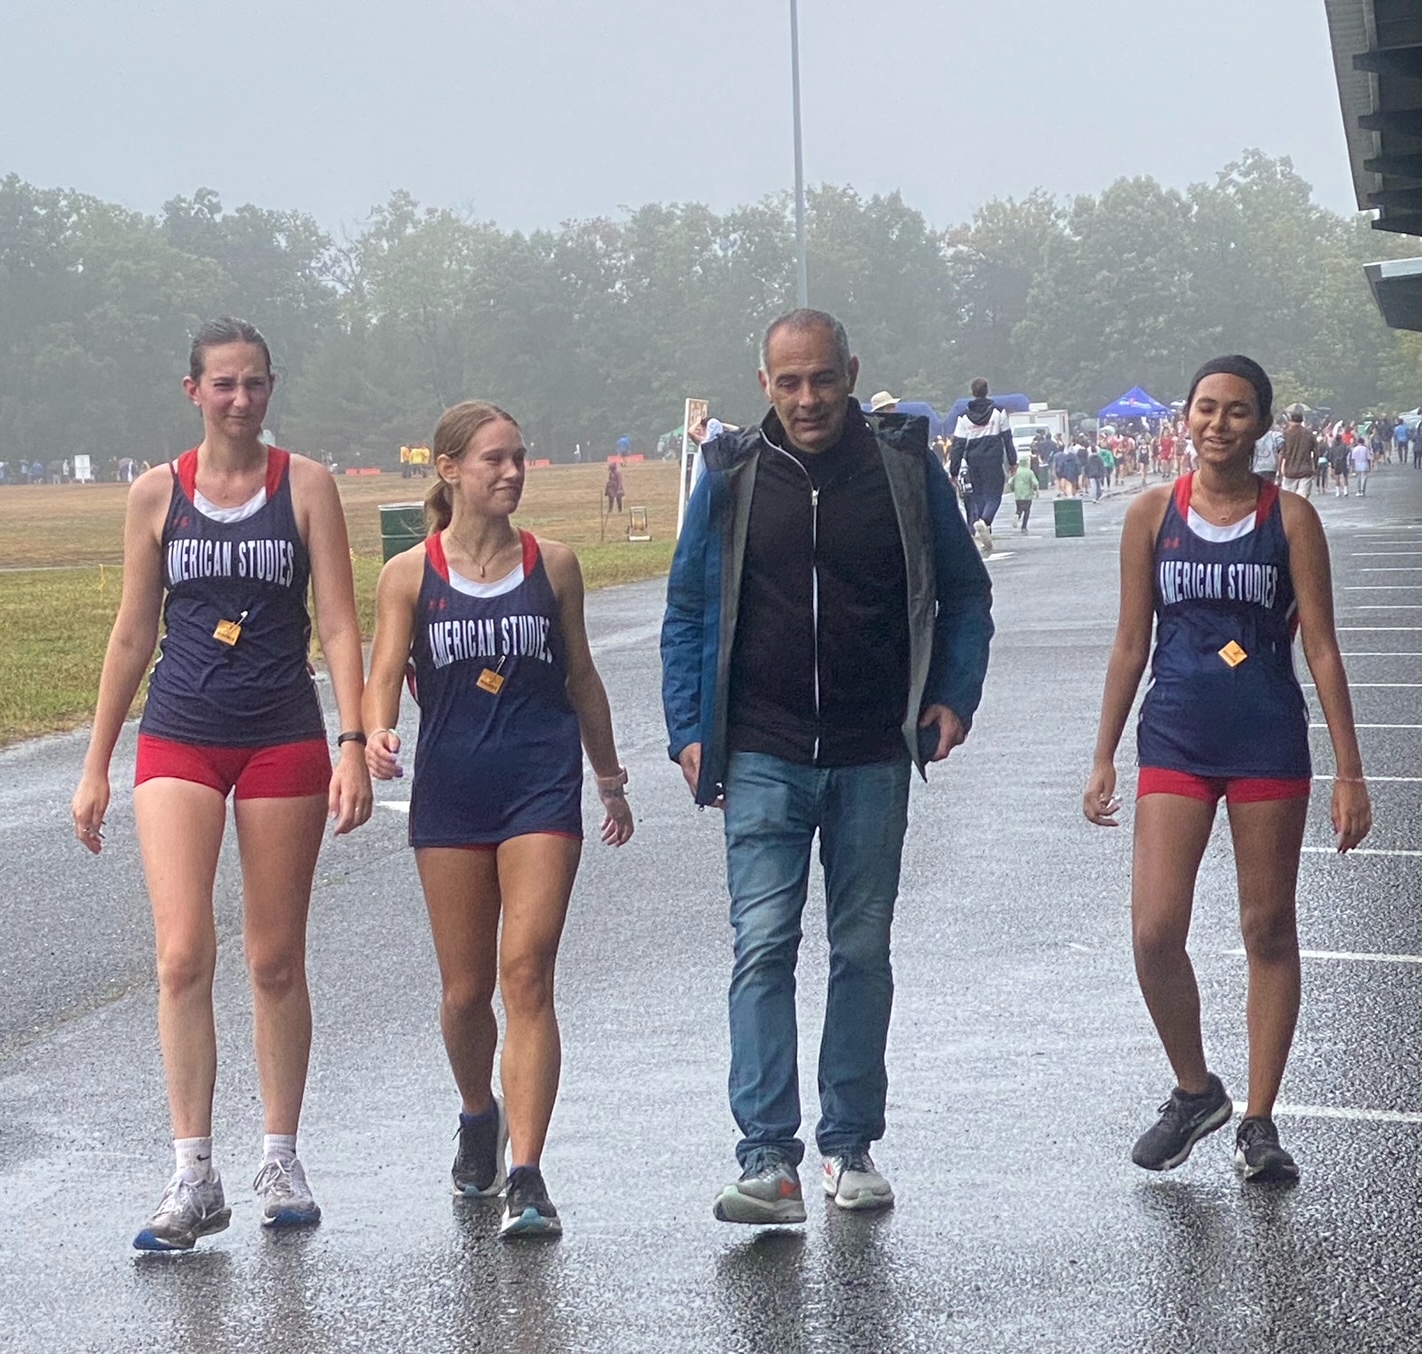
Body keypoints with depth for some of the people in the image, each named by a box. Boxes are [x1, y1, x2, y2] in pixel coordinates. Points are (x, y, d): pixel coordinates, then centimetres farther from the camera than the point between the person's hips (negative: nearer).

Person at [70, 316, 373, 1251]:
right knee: (183, 955, -12)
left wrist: (353, 744, -13)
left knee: (276, 962, 7)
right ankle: (194, 1178, -9)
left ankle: (281, 1163, 19)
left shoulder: (305, 485, 1)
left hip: (284, 739, 0)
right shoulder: (158, 494, 5)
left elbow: (340, 626, -2)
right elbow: (133, 634, 10)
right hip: (179, 740, 0)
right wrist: (96, 765, 10)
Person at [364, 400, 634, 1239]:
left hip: (542, 784, -1)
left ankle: (527, 1177, -13)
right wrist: (377, 736, -26)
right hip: (450, 790, 1)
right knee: (466, 988, 8)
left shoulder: (552, 564, 6)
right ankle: (480, 1116, 39)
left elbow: (581, 676, 15)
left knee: (527, 972, -12)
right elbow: (385, 674, -5)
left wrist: (611, 778, 20)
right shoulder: (410, 575, 2)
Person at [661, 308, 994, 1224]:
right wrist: (688, 728, 3)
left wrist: (953, 696, -1)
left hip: (873, 761, 1)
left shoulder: (905, 467, 2)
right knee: (763, 949, -10)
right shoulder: (732, 477, 3)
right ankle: (770, 1160, -12)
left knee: (864, 951, 8)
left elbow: (966, 594, 11)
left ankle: (851, 1146, 19)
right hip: (763, 760, -1)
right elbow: (688, 611, 11)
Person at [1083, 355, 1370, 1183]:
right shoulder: (1154, 515, 4)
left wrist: (1350, 773, -4)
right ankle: (1195, 1090, 15)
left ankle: (1259, 1122, 17)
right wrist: (1104, 758, 7)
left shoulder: (1290, 517, -1)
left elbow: (1321, 648, -1)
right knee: (1155, 933, -9)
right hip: (1176, 740, 1)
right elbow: (1131, 642, 9)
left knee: (1270, 932, 5)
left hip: (1269, 741, -1)